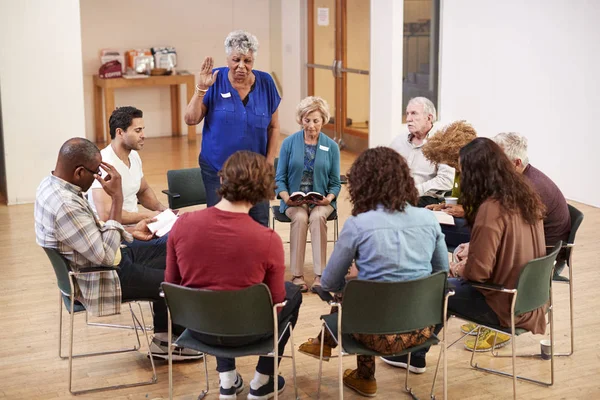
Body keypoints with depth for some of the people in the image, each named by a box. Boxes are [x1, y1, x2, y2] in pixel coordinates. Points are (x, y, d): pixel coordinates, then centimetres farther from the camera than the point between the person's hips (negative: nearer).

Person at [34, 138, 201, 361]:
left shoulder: (53, 183, -1)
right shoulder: (65, 205, -33)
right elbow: (106, 256, -30)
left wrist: (129, 231, 12)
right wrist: (117, 198, -30)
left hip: (93, 262, 10)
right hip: (97, 279, -10)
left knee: (167, 256, 14)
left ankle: (164, 338, 20)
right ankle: (167, 341, 26)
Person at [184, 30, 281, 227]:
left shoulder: (265, 83, -1)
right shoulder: (215, 80, -5)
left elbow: (273, 126, 6)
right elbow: (191, 119, -7)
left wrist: (270, 162, 1)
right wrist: (201, 89, -18)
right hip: (217, 168, -1)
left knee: (259, 225, 0)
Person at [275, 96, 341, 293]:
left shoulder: (331, 146, 5)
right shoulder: (289, 143, 2)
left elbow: (335, 183, 6)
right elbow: (280, 178, 2)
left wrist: (329, 198, -14)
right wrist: (286, 197, -16)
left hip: (321, 199, 0)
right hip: (294, 199, 0)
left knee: (317, 217, -33)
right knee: (300, 218, -33)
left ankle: (319, 275, -32)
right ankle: (297, 275, -30)